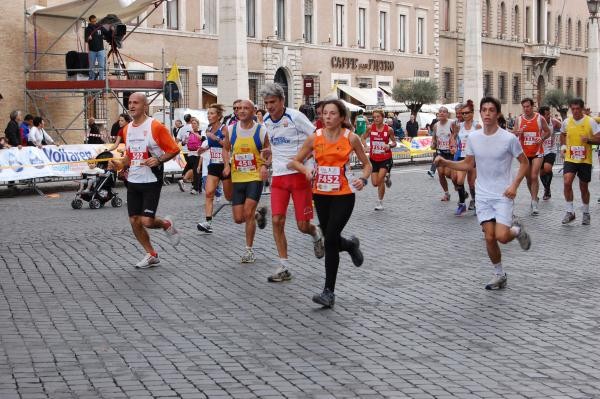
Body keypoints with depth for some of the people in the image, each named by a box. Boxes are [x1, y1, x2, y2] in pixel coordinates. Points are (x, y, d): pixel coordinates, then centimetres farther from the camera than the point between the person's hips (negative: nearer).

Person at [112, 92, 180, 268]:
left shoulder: (156, 127, -12)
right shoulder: (127, 129, 9)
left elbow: (174, 149, -9)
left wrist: (158, 160, -23)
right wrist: (119, 164, 3)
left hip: (151, 182, -7)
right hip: (133, 181, 7)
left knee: (147, 221, -12)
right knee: (134, 221, 5)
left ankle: (166, 224, 22)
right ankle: (151, 255, 20)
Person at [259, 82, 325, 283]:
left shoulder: (295, 117, -12)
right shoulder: (266, 121, 7)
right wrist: (271, 153, 10)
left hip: (300, 175, -5)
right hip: (279, 176, 5)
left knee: (303, 225, -2)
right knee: (277, 221, -6)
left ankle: (316, 234, 36)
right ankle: (284, 268, 2)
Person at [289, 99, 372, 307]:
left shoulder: (351, 138, -5)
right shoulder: (315, 138, 0)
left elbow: (367, 164, 6)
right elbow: (295, 161, 7)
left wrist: (363, 179, -14)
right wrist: (306, 169, -14)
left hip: (344, 195, -4)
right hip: (321, 194, 4)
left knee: (330, 239, -13)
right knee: (330, 239, 11)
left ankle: (329, 292, -5)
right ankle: (351, 245, 49)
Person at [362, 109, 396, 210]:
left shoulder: (388, 129, -8)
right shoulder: (370, 128, -6)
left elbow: (394, 142, 3)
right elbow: (363, 137, 6)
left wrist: (390, 145, -19)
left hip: (386, 158, -3)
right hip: (374, 159, 3)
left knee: (380, 180, -16)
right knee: (375, 183, 3)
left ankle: (380, 202, 3)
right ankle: (386, 178, 39)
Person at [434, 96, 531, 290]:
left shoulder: (509, 138, -12)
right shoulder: (473, 137, 0)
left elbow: (524, 163, -2)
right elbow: (468, 164, 11)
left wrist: (514, 185, -14)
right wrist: (445, 162, -2)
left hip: (503, 195, -3)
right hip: (482, 195, 4)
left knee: (502, 236, -15)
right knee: (489, 237, 1)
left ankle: (517, 230, 20)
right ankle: (499, 275, 20)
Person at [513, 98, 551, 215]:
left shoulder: (540, 118, -3)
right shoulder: (519, 119, 3)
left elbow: (548, 132, 6)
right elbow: (513, 134, 6)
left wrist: (542, 138, -14)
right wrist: (518, 132, -17)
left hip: (537, 152, -3)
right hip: (524, 152, 3)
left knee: (534, 177, -16)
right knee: (529, 178, 11)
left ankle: (534, 202, -12)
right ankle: (535, 199, 29)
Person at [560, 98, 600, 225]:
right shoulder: (566, 122, 2)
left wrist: (589, 140, -24)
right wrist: (563, 145, 6)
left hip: (585, 160, -1)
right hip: (570, 158, 1)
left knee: (584, 188, 9)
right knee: (567, 182, -18)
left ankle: (586, 213, 28)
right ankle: (570, 212, -6)